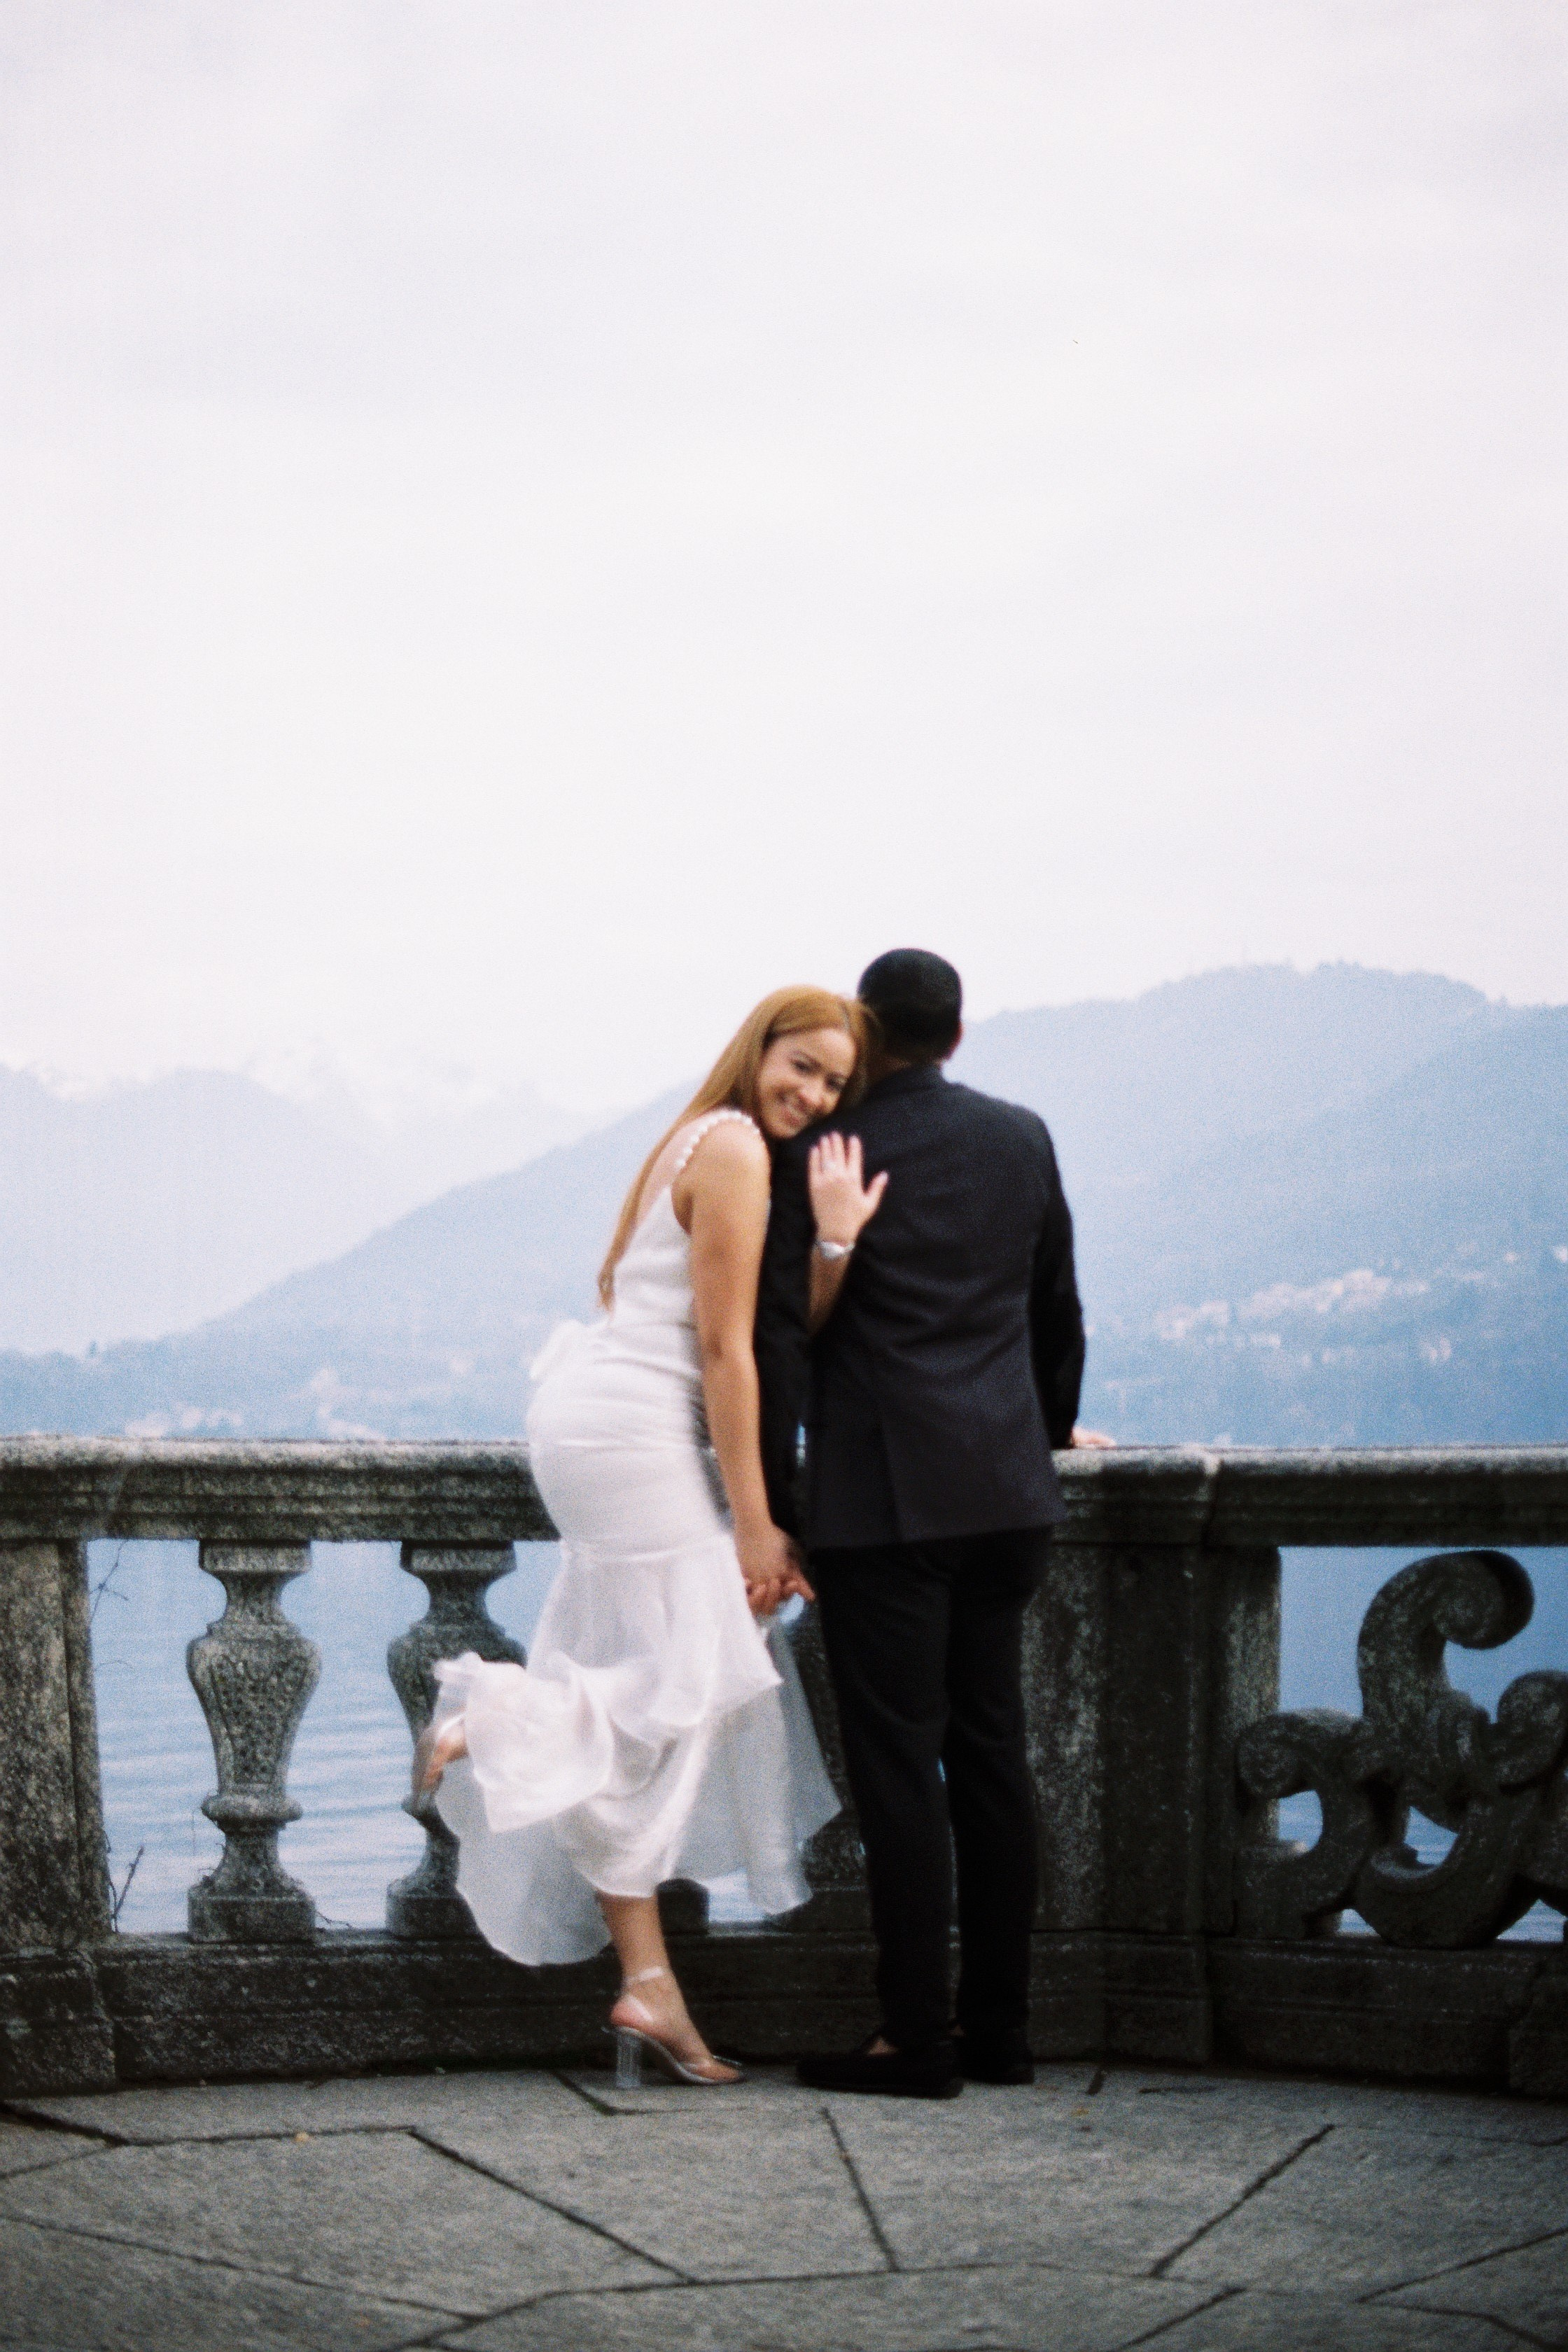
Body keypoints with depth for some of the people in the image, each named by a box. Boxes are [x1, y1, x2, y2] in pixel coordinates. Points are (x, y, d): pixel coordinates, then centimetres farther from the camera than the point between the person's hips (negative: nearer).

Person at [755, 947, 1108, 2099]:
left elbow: (783, 1340, -8)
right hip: (1007, 1495, 6)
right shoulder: (1023, 1139, 8)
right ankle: (999, 2025, 16)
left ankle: (916, 2037, -1)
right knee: (991, 1753, 11)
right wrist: (1054, 1421, 37)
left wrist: (772, 1516, -3)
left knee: (899, 1765, -3)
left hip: (882, 1501, -5)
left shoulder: (823, 1157, -7)